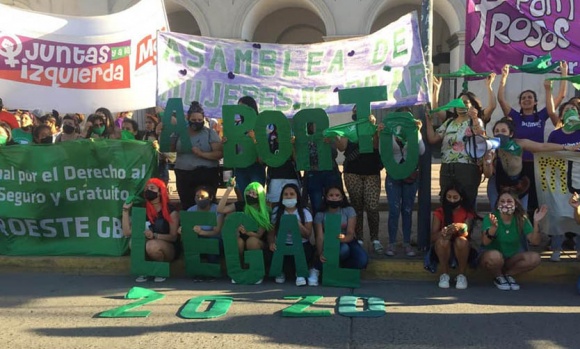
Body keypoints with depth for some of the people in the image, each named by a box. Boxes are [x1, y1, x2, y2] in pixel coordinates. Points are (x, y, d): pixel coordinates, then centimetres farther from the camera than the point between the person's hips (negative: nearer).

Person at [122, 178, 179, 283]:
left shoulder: (171, 211, -8)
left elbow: (173, 237, -14)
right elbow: (127, 232, -3)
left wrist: (154, 235, -28)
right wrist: (126, 210, -6)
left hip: (168, 249, -3)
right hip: (147, 252, 4)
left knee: (152, 245, -35)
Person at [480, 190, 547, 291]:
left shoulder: (521, 220, -5)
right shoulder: (490, 218, -16)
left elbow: (535, 241, -13)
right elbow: (485, 242, -29)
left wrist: (536, 222, -27)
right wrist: (494, 227, -48)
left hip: (512, 258, 4)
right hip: (491, 256, -3)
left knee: (535, 258, -22)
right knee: (495, 256, -38)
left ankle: (507, 274, 1)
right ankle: (498, 277, -4)